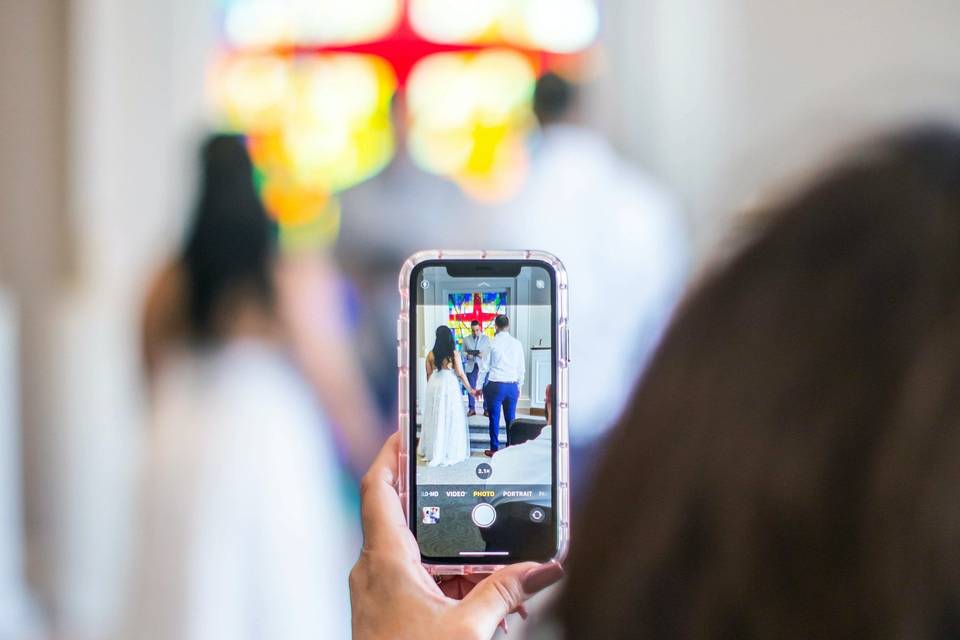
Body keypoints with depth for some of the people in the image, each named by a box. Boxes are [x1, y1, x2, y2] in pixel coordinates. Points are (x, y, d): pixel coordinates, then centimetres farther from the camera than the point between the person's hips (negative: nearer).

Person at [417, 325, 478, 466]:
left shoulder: (431, 354, -1)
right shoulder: (454, 354, -9)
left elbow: (429, 374, 5)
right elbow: (460, 373, -7)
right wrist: (470, 389, 4)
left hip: (434, 386, 3)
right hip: (450, 386, -3)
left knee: (435, 419, 13)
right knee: (450, 419, 6)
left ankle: (432, 451, 20)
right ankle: (449, 452, 8)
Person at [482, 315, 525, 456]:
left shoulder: (491, 343, -6)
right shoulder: (517, 344, 2)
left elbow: (485, 367, -2)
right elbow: (522, 368, 8)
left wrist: (481, 386, 7)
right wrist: (519, 386, 19)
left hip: (495, 385, -3)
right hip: (512, 385, 3)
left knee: (494, 418, 4)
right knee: (511, 418, 10)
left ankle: (494, 449, 7)